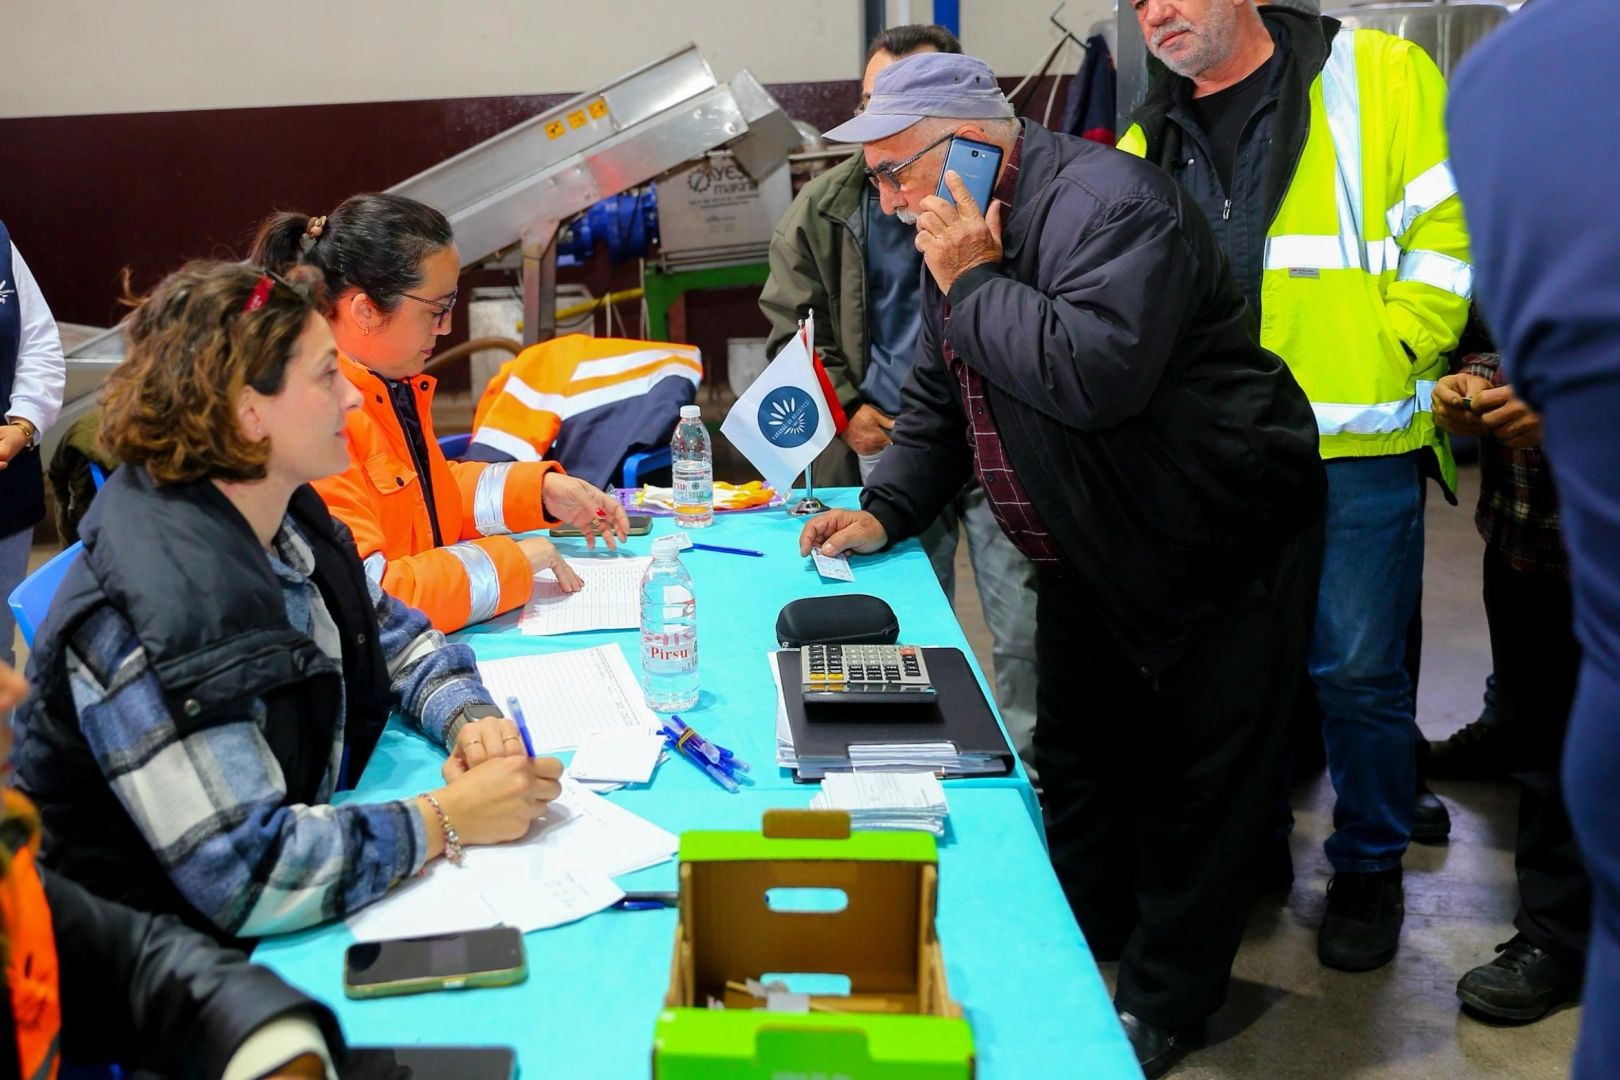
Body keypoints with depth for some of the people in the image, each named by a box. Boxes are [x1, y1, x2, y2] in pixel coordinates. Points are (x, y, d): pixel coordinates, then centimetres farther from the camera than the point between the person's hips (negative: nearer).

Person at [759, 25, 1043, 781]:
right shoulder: (824, 208, 3)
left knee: (1027, 628, 1)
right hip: (889, 441, 3)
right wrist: (846, 406, 0)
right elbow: (790, 322, 12)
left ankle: (1030, 775, 19)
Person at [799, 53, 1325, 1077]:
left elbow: (1097, 372, -39)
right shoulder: (960, 234, 5)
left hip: (1218, 547, -9)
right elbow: (938, 405, 12)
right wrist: (883, 510, -1)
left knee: (1197, 782, 4)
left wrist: (975, 284, -27)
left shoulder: (1106, 202, -24)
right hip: (1093, 555, 9)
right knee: (1077, 764, 18)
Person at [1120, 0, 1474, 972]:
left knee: (1356, 667, 2)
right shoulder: (1148, 146, 12)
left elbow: (1446, 233, -5)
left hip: (1358, 448, -4)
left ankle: (1371, 867, 22)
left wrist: (1385, 366, -11)